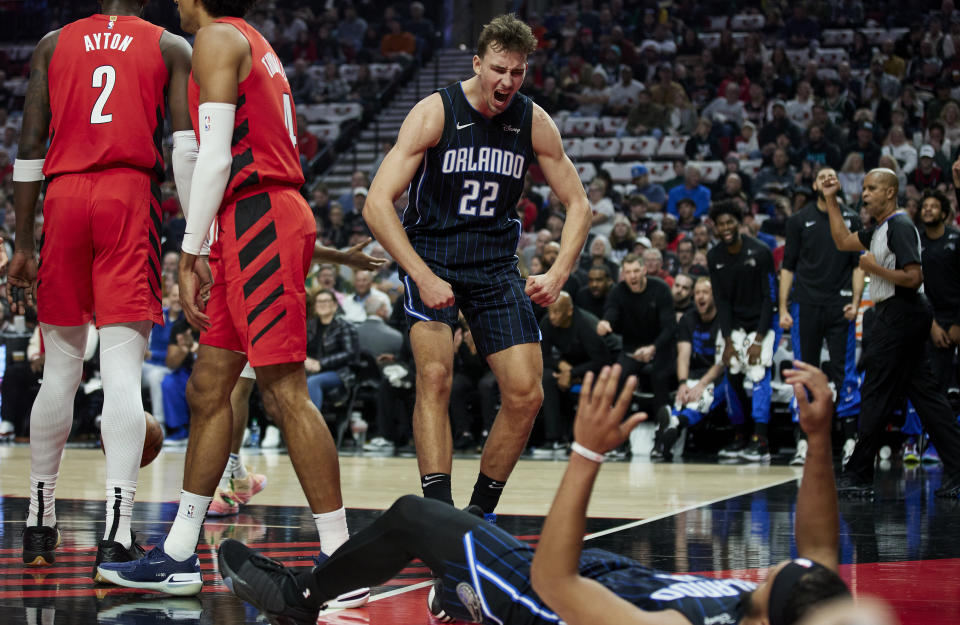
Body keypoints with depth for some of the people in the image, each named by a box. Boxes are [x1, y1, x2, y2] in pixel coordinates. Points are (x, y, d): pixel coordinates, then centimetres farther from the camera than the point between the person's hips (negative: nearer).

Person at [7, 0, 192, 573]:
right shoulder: (171, 48, 11)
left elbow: (30, 148, 9)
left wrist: (22, 246, 11)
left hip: (64, 196, 2)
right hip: (130, 195, -2)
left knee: (60, 372, 14)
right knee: (123, 373, -9)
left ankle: (39, 525, 21)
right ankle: (117, 536, -19)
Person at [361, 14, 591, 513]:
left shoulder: (534, 123, -5)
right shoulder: (435, 113, -16)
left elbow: (577, 205, 3)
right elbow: (377, 204, -20)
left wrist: (558, 274, -14)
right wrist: (423, 278, -28)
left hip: (496, 265, 4)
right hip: (431, 255, -4)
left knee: (526, 394, -5)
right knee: (435, 373, -25)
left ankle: (480, 513, 13)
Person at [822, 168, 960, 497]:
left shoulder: (900, 226, -13)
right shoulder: (880, 229, 17)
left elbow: (914, 277, -20)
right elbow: (843, 241, 29)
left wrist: (874, 268, -15)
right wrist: (831, 201, 25)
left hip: (899, 315, -10)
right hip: (895, 316, 10)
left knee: (876, 396, -5)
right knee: (925, 393, 6)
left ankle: (858, 476, -1)